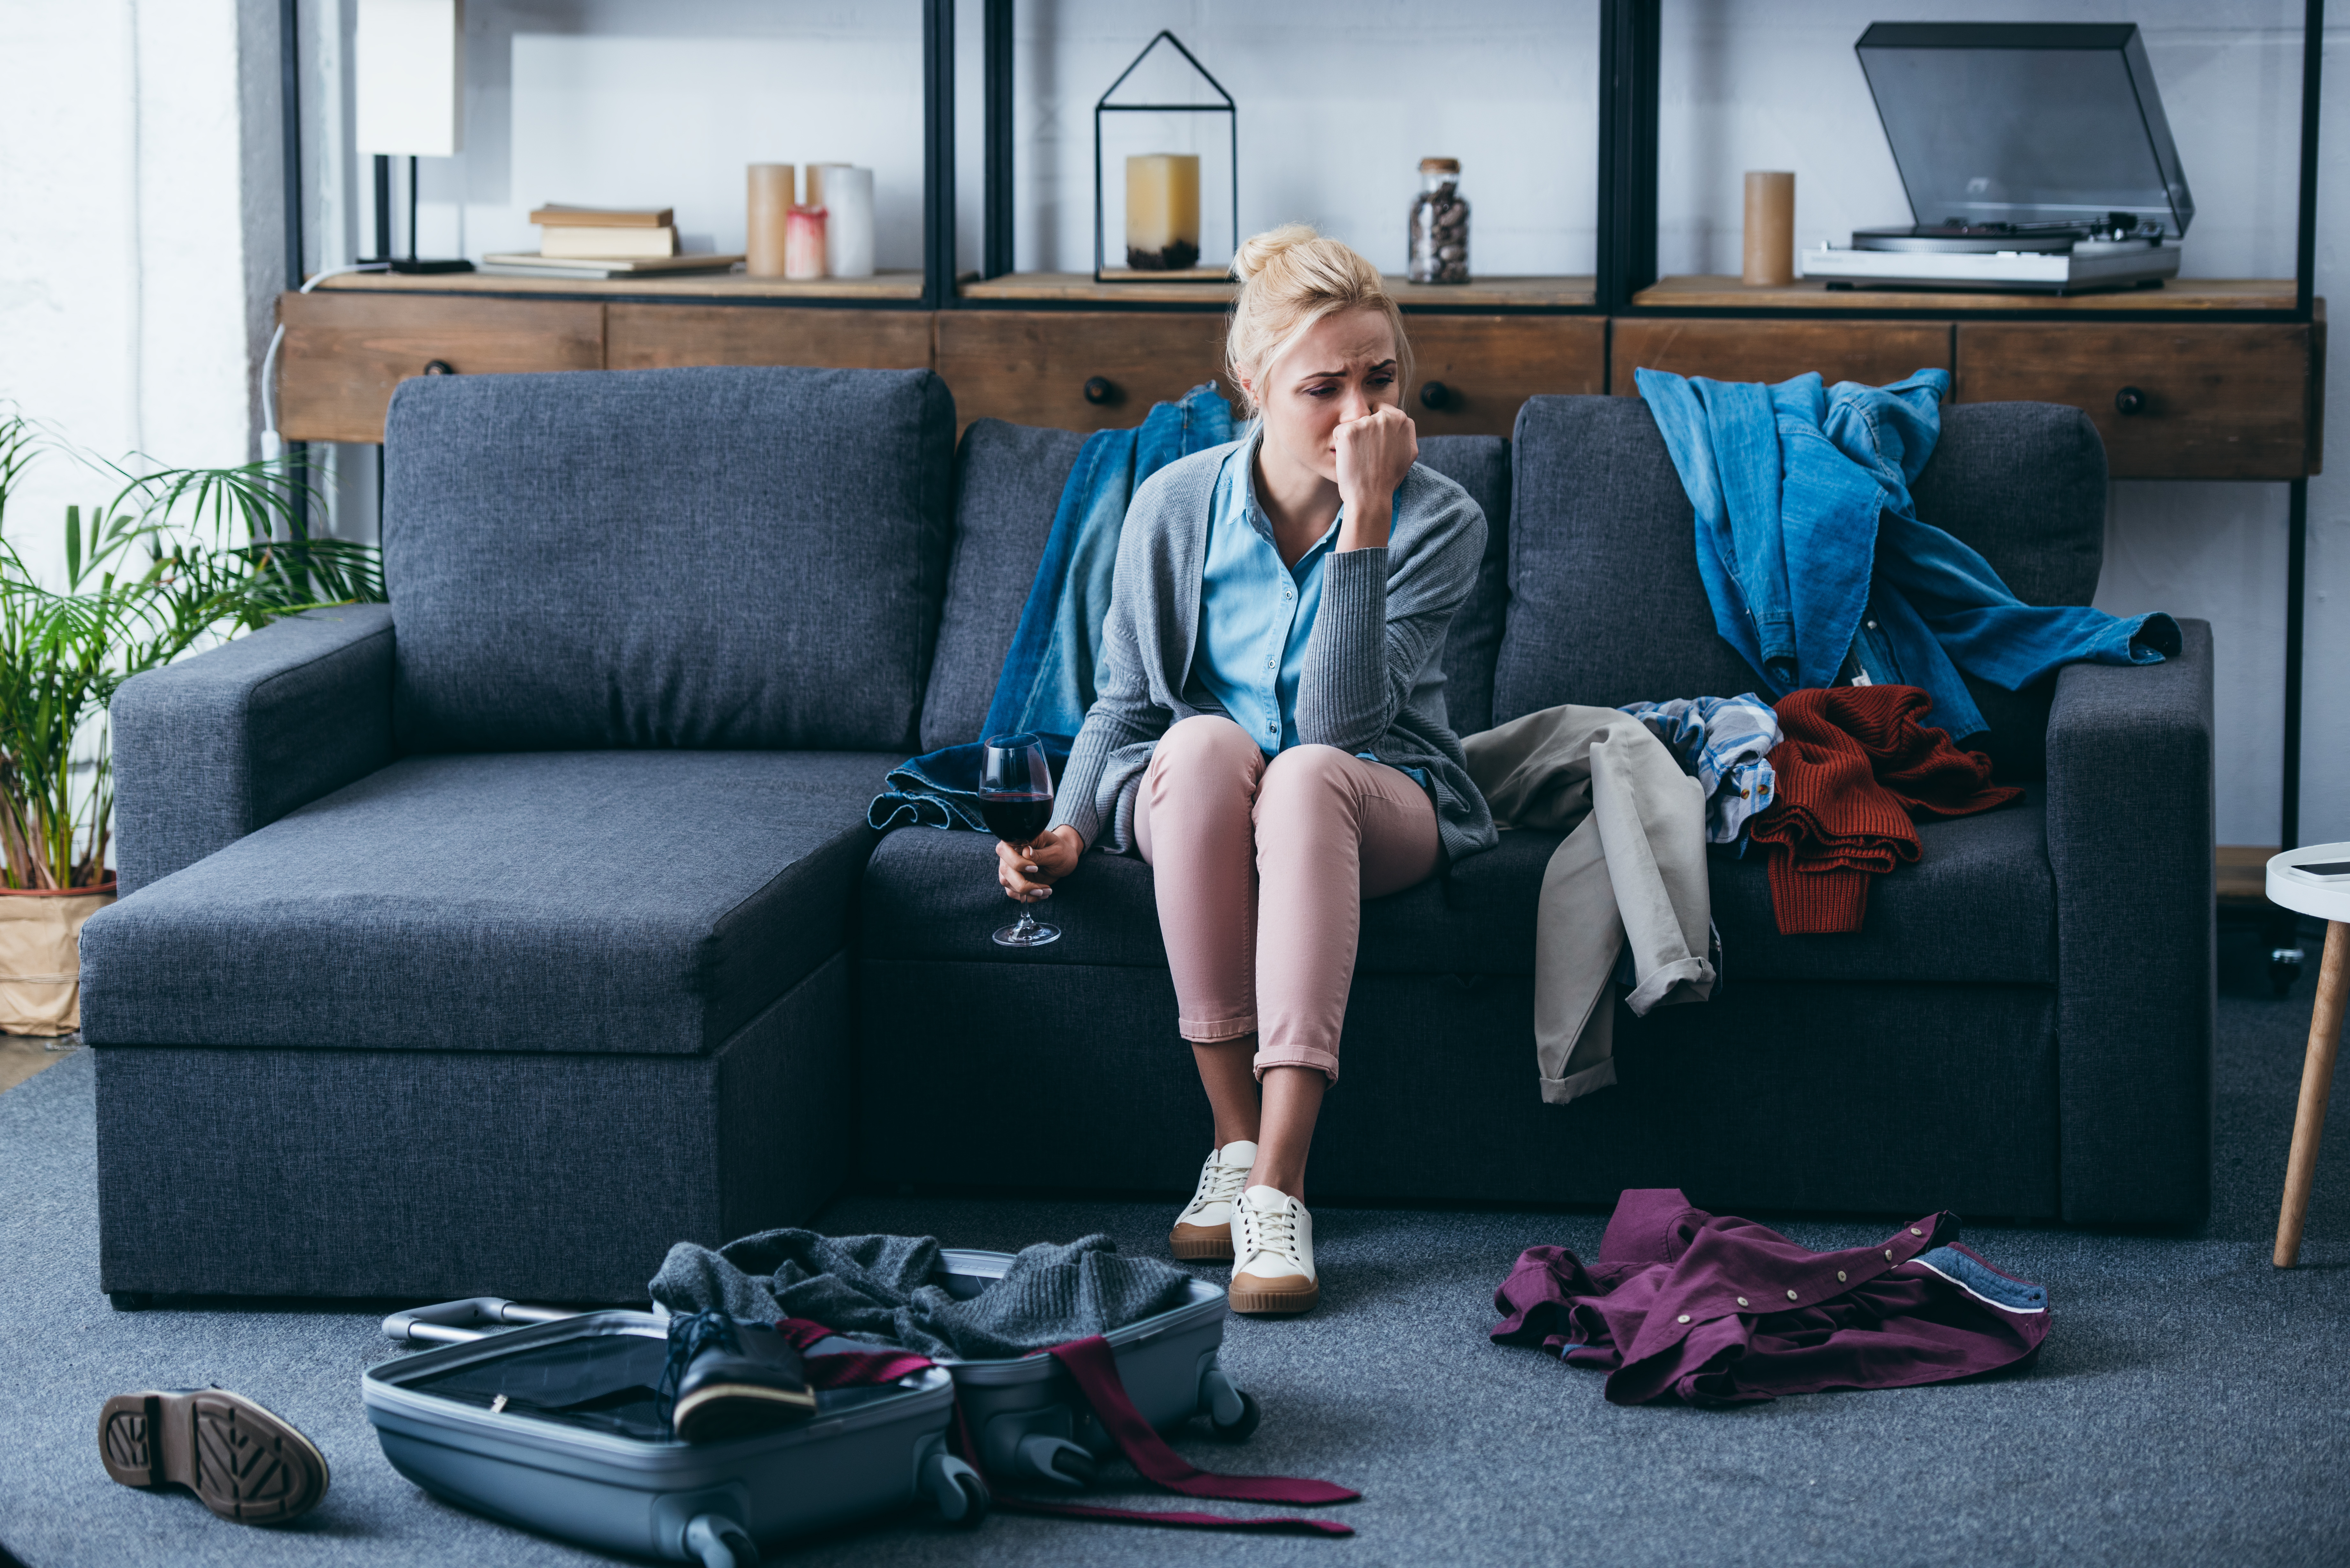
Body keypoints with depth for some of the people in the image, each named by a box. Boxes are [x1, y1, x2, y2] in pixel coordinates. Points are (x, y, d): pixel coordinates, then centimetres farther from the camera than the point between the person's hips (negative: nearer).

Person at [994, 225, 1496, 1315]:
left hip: (1378, 812, -1)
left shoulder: (1440, 521, -13)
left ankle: (1278, 1189, -43)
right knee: (1206, 742, -36)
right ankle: (1235, 1143, -28)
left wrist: (1365, 519, -29)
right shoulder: (1174, 507, -8)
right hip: (1192, 808, 1)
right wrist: (1069, 830, -13)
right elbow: (1123, 704, 4)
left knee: (1308, 774, -38)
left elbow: (1339, 718, -25)